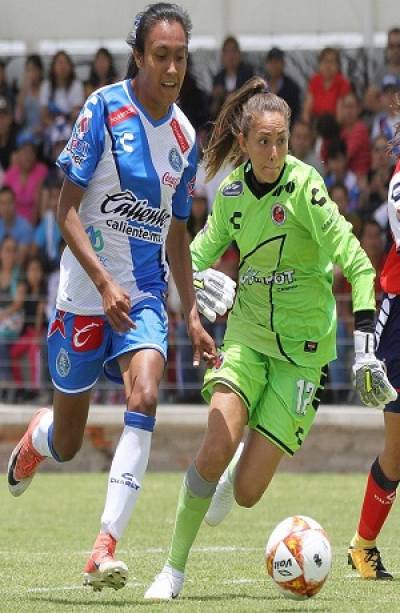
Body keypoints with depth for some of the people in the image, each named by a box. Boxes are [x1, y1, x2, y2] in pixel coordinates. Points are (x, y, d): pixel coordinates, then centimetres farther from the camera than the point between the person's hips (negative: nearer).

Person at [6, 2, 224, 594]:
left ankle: (106, 547, -24)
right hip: (86, 293, -3)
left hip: (145, 295, 3)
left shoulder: (184, 135, 7)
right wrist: (105, 284, -21)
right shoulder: (104, 109, -10)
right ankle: (36, 435, 45)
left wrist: (192, 315, 16)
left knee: (144, 397, -23)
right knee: (67, 442, 6)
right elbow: (67, 209, -11)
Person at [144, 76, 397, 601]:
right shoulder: (232, 189, -2)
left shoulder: (304, 186, -18)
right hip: (247, 333, 3)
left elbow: (357, 264, -20)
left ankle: (252, 456, 33)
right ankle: (174, 569, -2)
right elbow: (207, 245, 18)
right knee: (217, 448, -20)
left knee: (247, 492, -7)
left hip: (303, 346, -3)